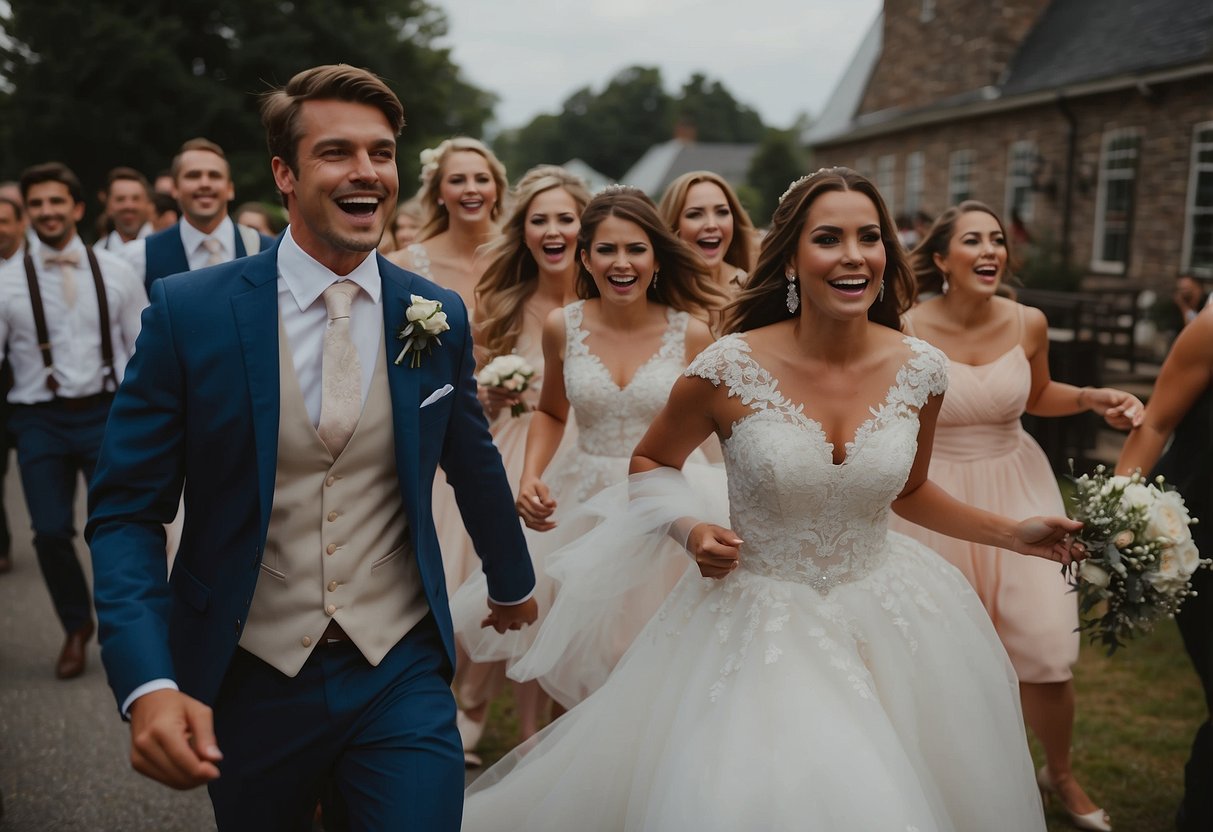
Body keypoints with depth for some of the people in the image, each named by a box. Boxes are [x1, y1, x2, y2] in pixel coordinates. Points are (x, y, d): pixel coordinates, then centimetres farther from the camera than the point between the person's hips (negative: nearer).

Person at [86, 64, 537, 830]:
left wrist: (514, 585, 25)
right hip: (247, 681, 0)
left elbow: (475, 465, 11)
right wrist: (148, 685, -20)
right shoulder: (190, 311, -10)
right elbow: (126, 510, -7)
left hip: (402, 676, 1)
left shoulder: (439, 316, -3)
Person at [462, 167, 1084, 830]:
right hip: (756, 618, -3)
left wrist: (1012, 534, 5)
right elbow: (649, 462, 1)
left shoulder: (920, 370, -6)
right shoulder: (731, 367, -17)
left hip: (883, 616, 3)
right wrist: (689, 529, -16)